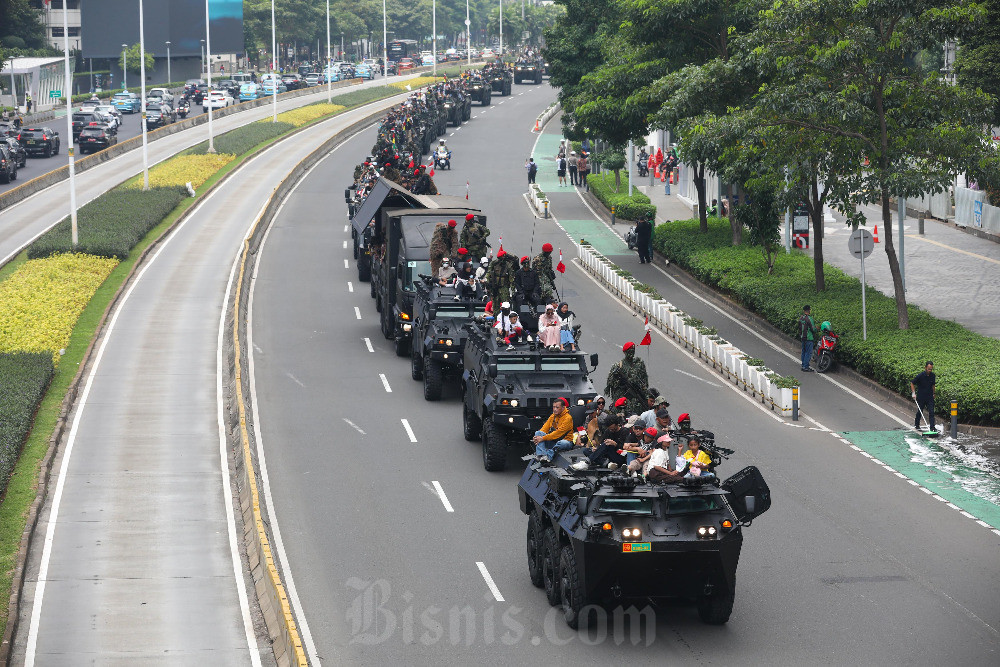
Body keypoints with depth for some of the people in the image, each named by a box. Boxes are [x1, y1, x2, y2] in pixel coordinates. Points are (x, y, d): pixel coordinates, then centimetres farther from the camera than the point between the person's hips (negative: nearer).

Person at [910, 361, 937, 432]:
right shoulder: (920, 375, -16)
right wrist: (913, 393, -12)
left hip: (930, 397, 3)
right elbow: (912, 383, -6)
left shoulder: (933, 376, -2)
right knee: (919, 411, 12)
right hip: (921, 397, -3)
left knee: (931, 412, -7)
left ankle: (932, 427, -8)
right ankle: (916, 425, 33)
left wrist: (933, 394, 18)